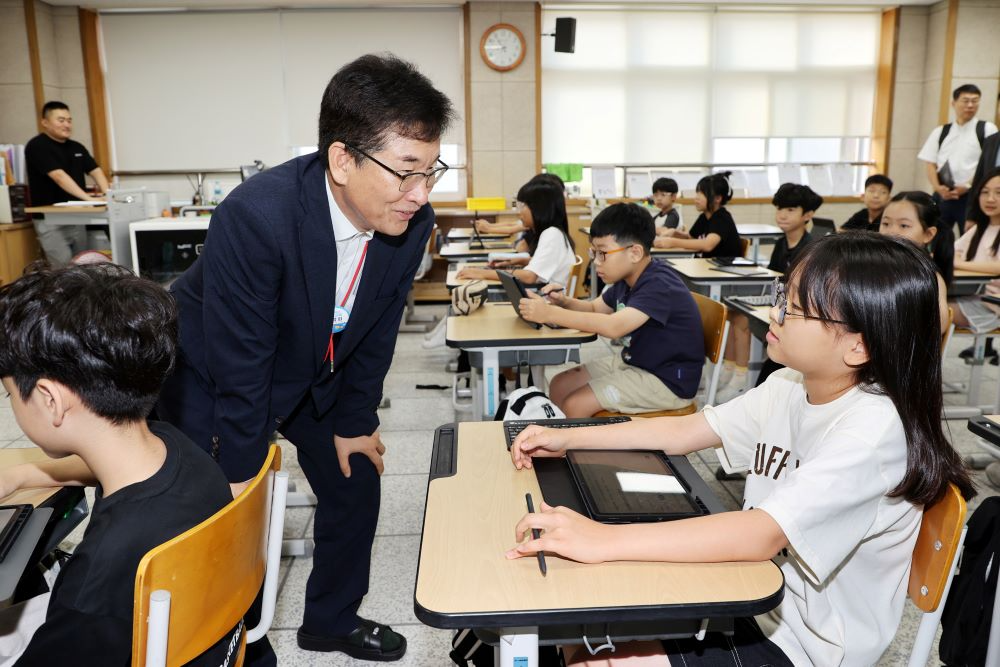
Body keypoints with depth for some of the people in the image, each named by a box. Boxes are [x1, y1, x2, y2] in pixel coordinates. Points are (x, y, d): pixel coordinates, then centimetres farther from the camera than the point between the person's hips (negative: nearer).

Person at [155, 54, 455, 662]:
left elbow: (376, 331, -5)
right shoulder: (256, 216, -38)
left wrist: (353, 422, 2)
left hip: (314, 373, 6)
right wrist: (240, 475, -18)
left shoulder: (412, 222, -20)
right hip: (213, 377, -5)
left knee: (356, 485, 10)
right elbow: (239, 365, -29)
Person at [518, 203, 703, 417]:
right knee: (559, 386, 5)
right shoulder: (627, 279, 3)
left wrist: (550, 314, -38)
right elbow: (595, 308, 16)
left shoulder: (659, 285, -27)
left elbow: (613, 326, -40)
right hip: (633, 363, 9)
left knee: (575, 406, -17)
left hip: (667, 381, -9)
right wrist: (564, 302, -7)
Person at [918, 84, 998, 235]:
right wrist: (937, 187, -8)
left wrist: (967, 186, -13)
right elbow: (930, 163, 8)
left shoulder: (987, 129, 3)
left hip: (971, 196, -3)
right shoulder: (940, 132, 12)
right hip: (942, 195, 3)